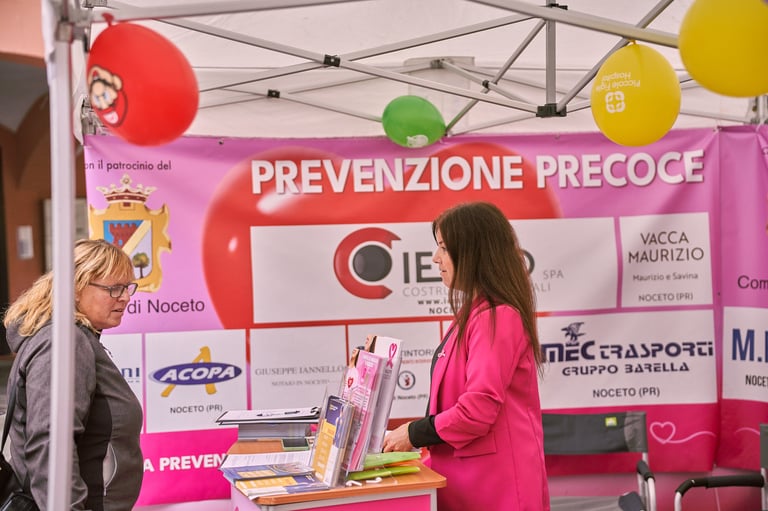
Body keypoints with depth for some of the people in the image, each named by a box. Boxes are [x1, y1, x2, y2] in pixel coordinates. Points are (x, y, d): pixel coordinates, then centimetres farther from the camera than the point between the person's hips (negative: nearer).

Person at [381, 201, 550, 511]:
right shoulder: (476, 313, 14)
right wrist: (416, 431, 10)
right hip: (470, 474, 10)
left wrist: (415, 434, -12)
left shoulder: (496, 317, -18)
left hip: (494, 481, -10)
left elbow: (480, 407, -23)